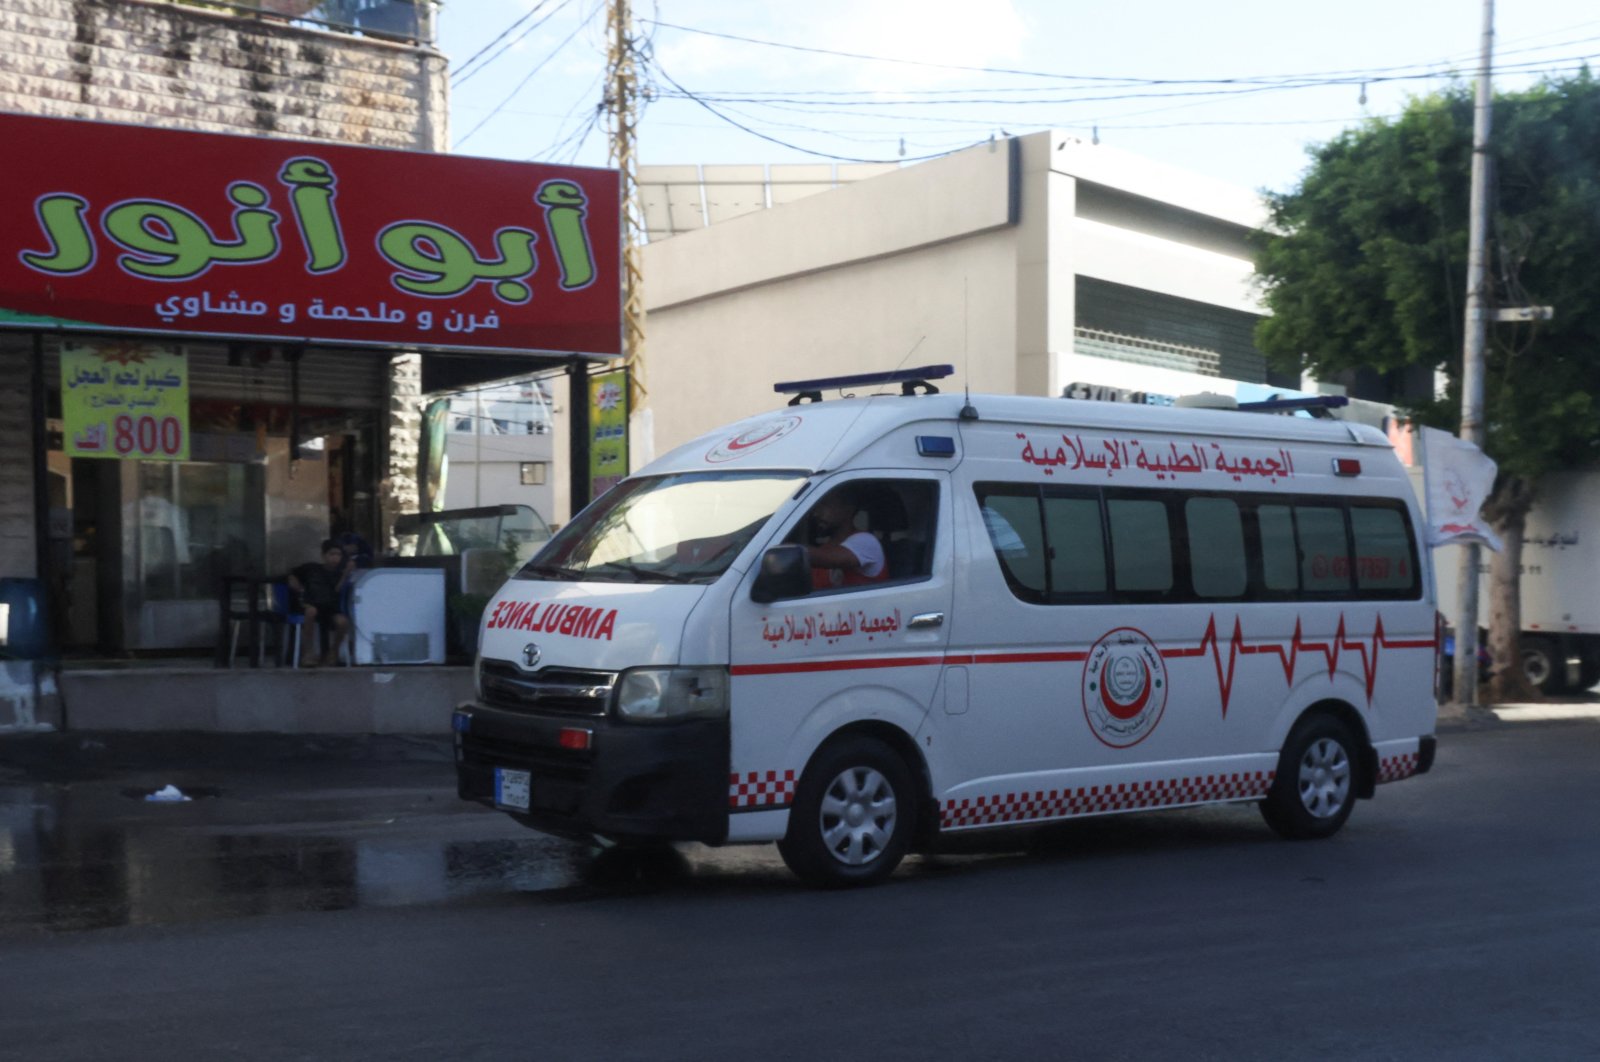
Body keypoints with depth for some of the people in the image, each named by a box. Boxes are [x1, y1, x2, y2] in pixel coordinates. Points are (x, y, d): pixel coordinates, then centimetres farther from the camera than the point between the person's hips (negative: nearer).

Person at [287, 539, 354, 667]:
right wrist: (300, 590, 1)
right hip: (311, 604, -1)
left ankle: (333, 652, -2)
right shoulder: (312, 568, 7)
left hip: (331, 608, 1)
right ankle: (308, 651, -26)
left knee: (343, 621, -31)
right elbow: (292, 578, 18)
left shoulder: (339, 574, 9)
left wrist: (347, 574, -21)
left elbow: (338, 591, -11)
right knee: (311, 611, -39)